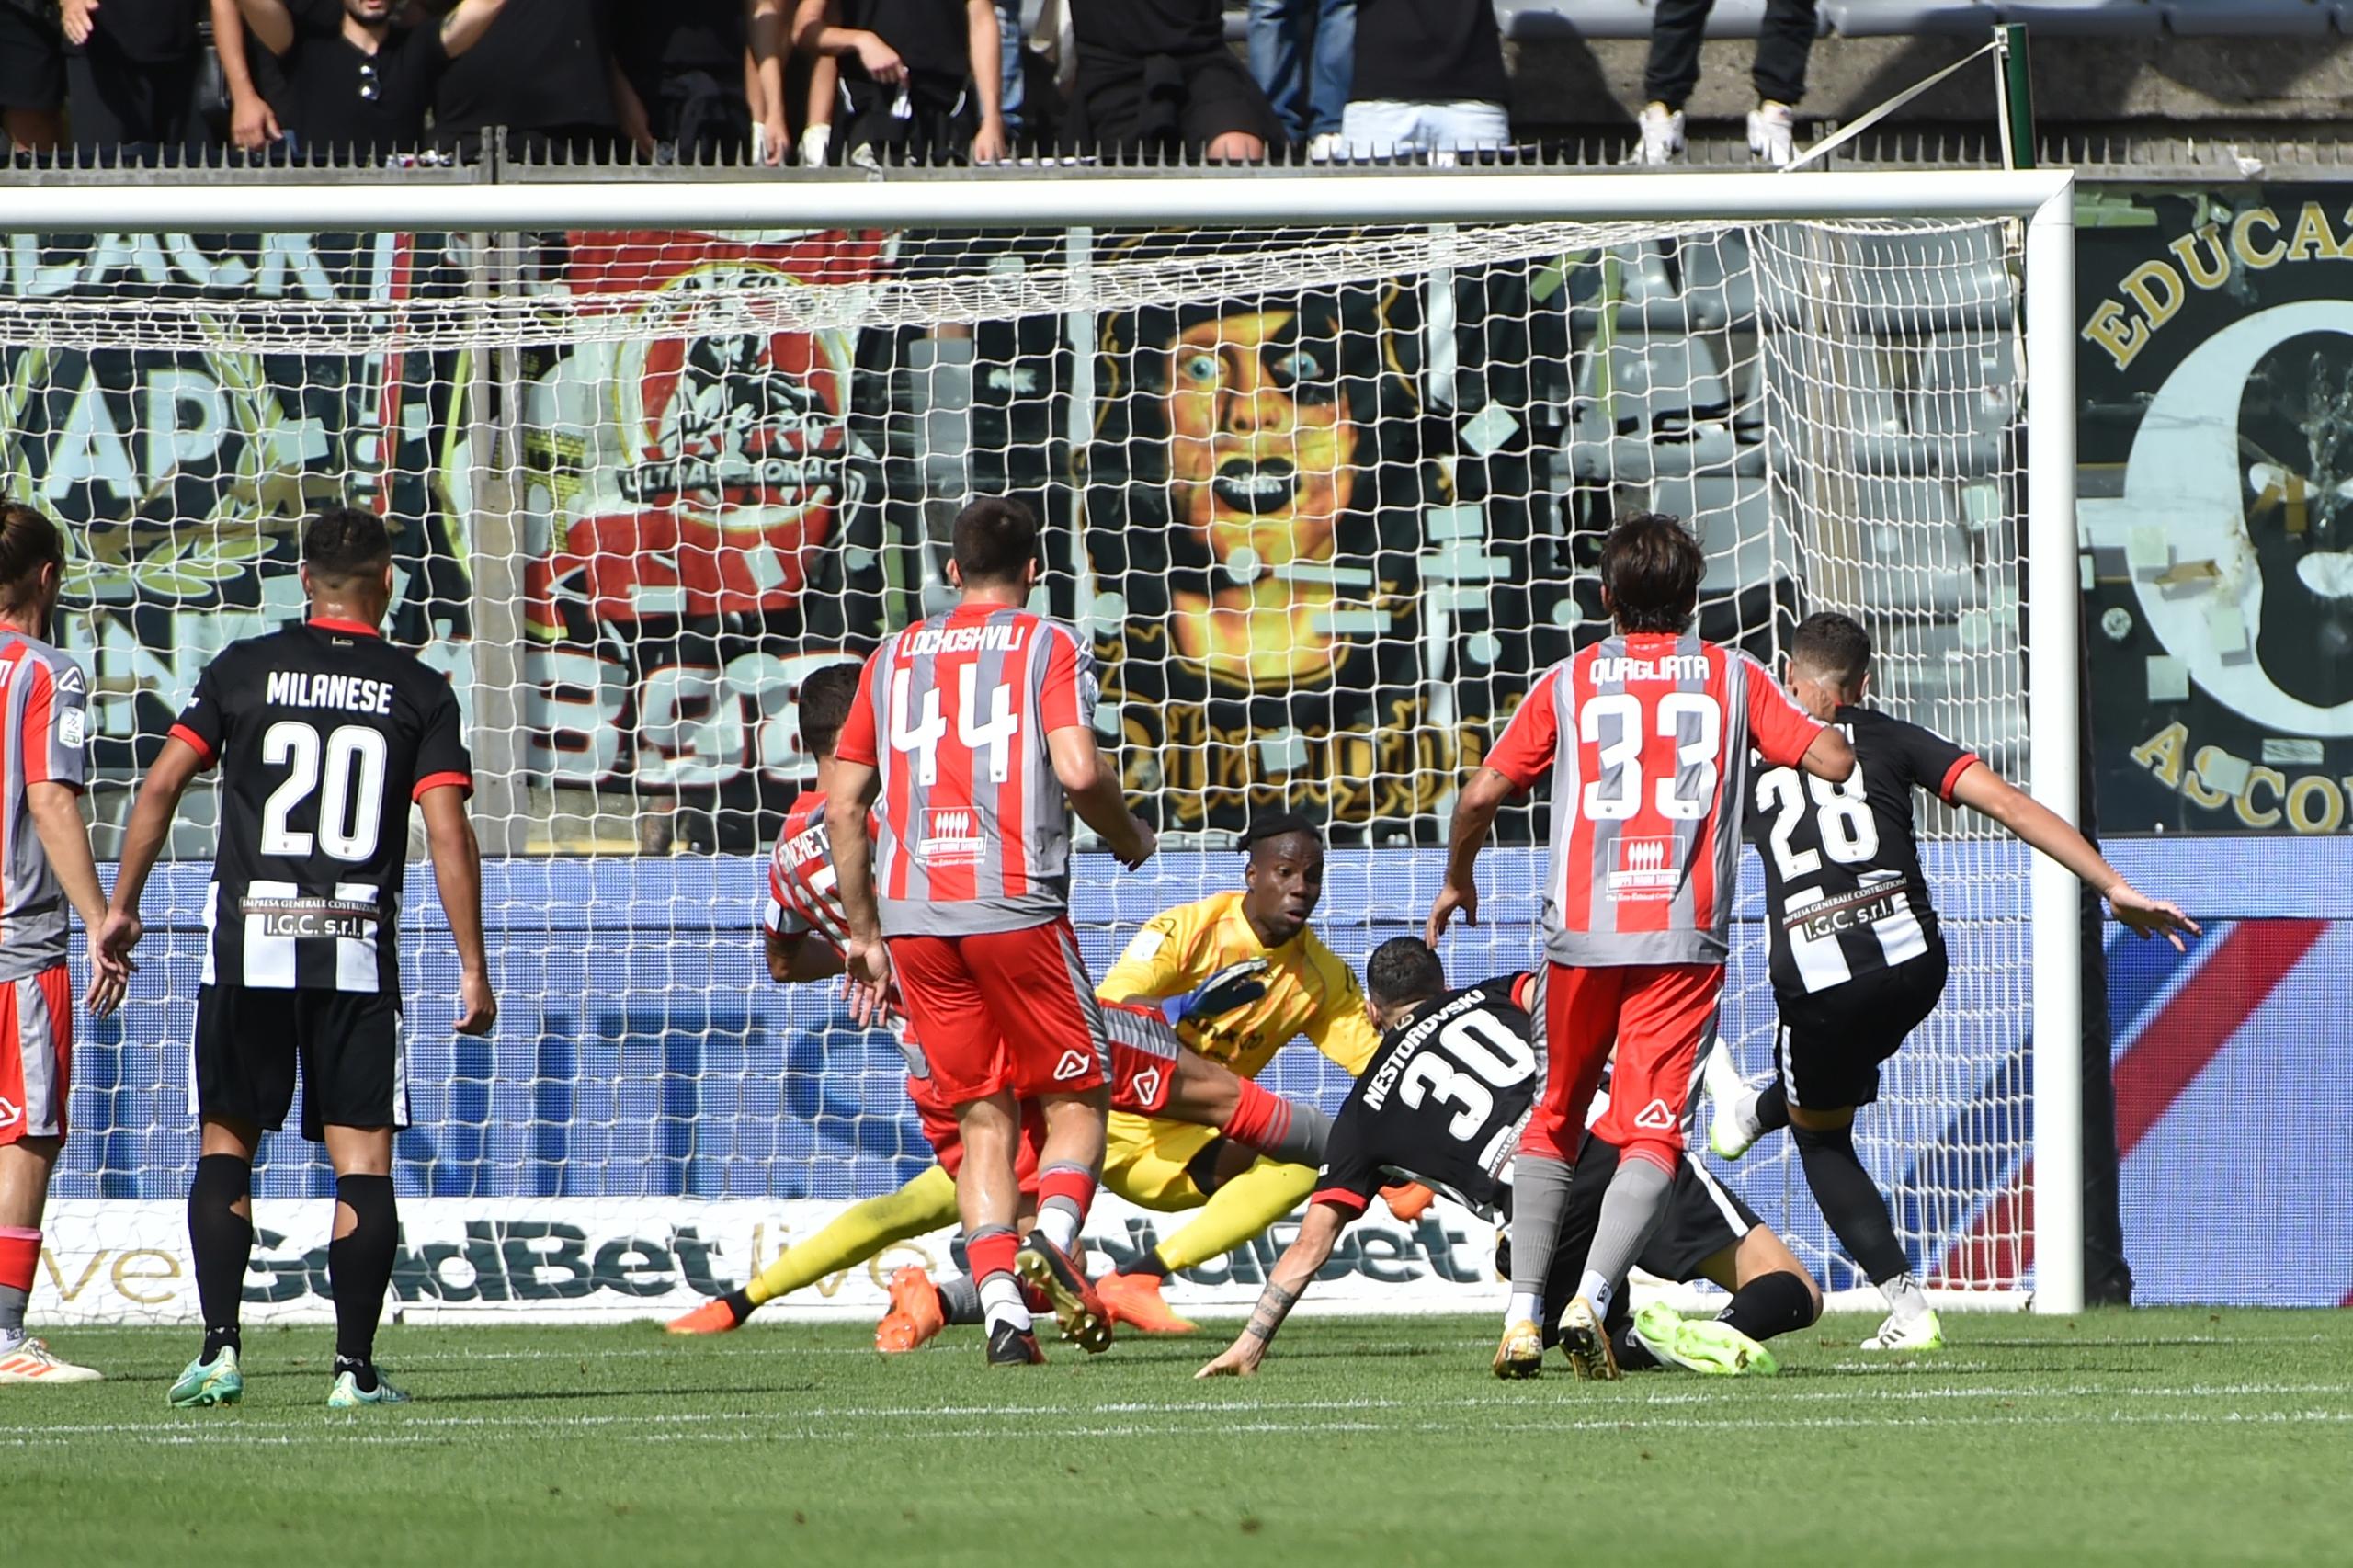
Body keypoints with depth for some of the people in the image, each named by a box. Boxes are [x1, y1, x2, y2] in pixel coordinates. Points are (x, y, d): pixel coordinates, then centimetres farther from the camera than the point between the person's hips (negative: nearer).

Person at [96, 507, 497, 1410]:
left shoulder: (244, 669, 3)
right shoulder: (420, 691, 2)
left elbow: (163, 783, -2)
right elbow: (449, 833, -5)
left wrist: (121, 906, 8)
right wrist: (472, 967, -1)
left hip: (248, 946, 0)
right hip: (358, 953, 0)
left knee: (226, 1142, 9)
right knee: (362, 1158, 3)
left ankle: (220, 1345, -4)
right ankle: (355, 1367, -3)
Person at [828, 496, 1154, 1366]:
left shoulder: (892, 657, 17)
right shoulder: (1049, 646, 4)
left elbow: (843, 806, 15)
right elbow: (1078, 770, -11)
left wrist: (863, 932, 22)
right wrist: (1129, 836, 8)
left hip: (911, 913, 3)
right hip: (1014, 903, -3)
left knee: (983, 1118, 8)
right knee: (1075, 1098, 8)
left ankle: (1001, 1304, -6)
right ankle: (1053, 1237, -20)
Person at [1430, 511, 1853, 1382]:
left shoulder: (1569, 682, 9)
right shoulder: (1734, 677, 8)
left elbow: (1482, 793, 7)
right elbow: (1834, 761, 3)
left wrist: (1456, 881, 24)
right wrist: (1808, 728, 26)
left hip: (1582, 931, 1)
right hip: (1684, 935, -1)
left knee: (1554, 1117, 18)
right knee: (1651, 1132, -5)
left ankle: (1521, 1315, 10)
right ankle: (1591, 1300, -27)